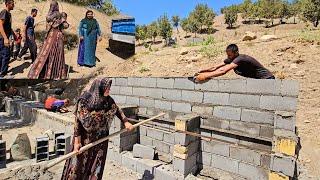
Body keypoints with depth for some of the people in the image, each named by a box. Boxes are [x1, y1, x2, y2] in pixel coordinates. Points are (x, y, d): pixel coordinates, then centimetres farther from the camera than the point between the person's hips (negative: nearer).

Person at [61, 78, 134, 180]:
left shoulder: (108, 101, -7)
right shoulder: (84, 101, -18)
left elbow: (117, 110, 11)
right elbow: (78, 122, -14)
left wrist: (126, 121, 4)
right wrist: (77, 142, -14)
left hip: (101, 140, 3)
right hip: (85, 139, -3)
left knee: (97, 165, 11)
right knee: (78, 164, 12)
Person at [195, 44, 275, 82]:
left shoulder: (240, 59, -31)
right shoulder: (231, 59, -6)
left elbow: (223, 71, -44)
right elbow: (215, 68, -12)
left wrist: (205, 76, -47)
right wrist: (201, 72, -25)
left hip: (267, 79, -8)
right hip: (257, 80, 8)